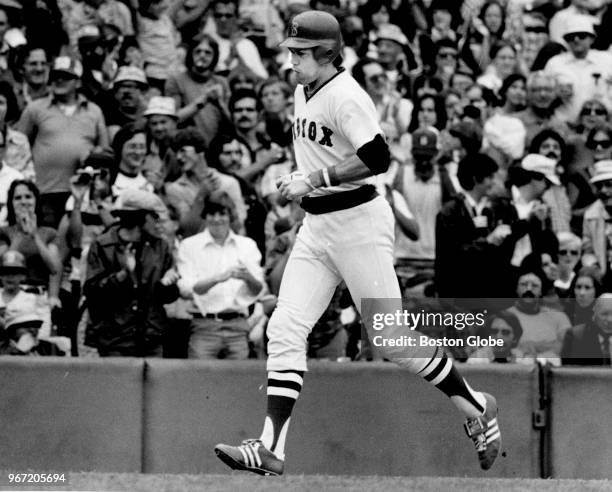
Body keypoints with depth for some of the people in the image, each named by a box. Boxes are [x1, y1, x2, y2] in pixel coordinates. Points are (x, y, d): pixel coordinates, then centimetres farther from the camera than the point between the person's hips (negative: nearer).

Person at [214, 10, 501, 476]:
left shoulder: (346, 97, -16)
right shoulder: (304, 92, 12)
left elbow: (378, 159, -27)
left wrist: (315, 179, -24)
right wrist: (301, 180, 14)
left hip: (358, 222, -9)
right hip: (316, 225, 9)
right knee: (285, 330, -4)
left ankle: (476, 407, 16)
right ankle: (271, 448, -8)